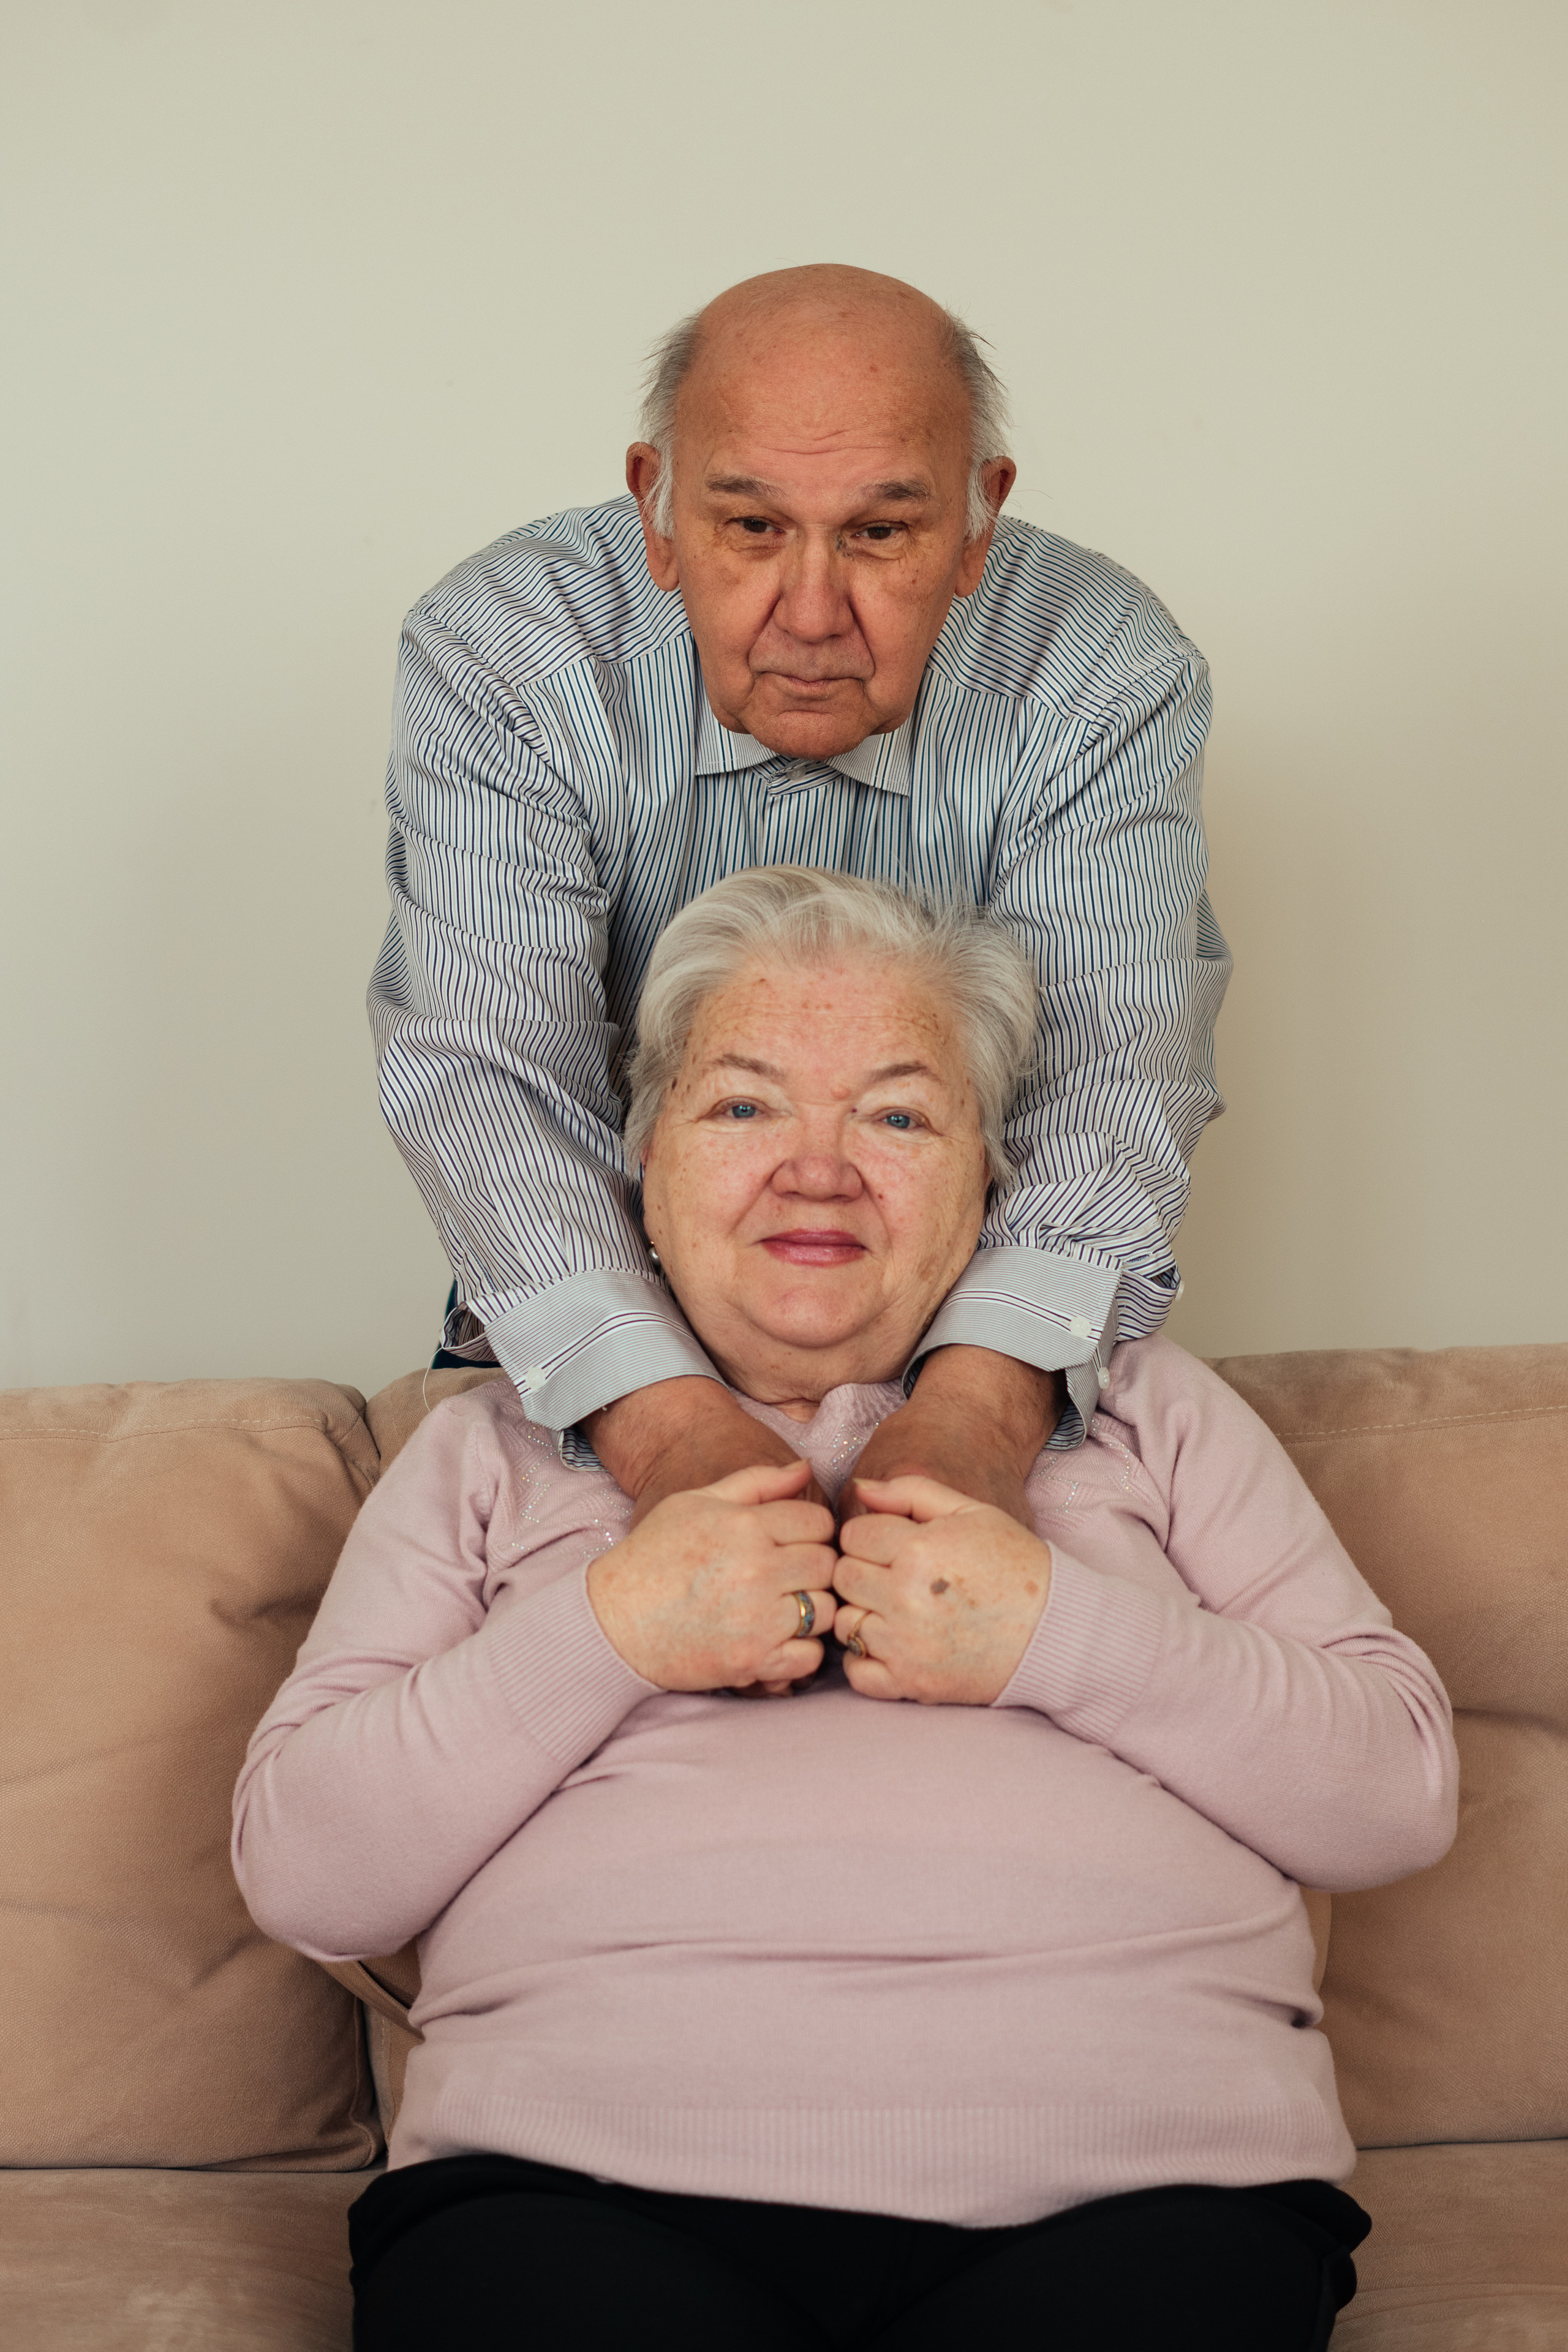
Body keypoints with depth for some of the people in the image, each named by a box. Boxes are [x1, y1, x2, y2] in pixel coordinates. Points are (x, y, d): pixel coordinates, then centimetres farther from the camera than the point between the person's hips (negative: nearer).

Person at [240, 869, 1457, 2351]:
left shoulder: (1142, 1411, 19)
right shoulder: (500, 1447, 18)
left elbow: (1399, 1793, 9)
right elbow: (298, 1872, 7)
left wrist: (1058, 1630, -5)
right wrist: (611, 1630, -5)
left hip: (1117, 2189, 0)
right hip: (584, 2194, 1)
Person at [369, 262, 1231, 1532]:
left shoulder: (1107, 677, -16)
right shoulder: (499, 653, -18)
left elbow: (1108, 1069, -25)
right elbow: (485, 1066, -26)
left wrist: (984, 1402, -46)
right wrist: (664, 1420, -44)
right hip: (609, 1315, 0)